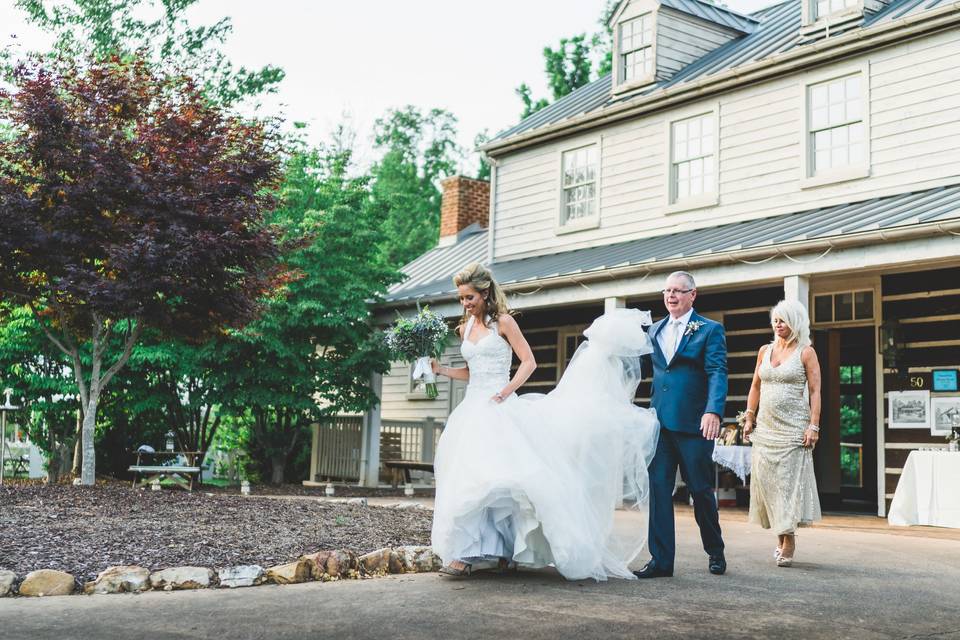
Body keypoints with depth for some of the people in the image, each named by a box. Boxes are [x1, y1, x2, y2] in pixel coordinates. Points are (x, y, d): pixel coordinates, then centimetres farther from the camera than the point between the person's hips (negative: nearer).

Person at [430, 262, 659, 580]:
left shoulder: (503, 322, -3)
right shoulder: (465, 328, 15)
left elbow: (529, 362, -5)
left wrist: (506, 391, -15)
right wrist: (439, 369, 9)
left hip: (499, 408, -6)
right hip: (473, 407, 6)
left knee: (497, 475, -13)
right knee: (469, 476, 1)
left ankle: (500, 548, -8)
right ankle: (468, 550, 7)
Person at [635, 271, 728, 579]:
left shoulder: (710, 330, 0)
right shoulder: (654, 330, 15)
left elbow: (717, 373, -10)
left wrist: (713, 411, -23)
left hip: (694, 423, -4)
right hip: (660, 422, 4)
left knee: (701, 489, 6)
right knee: (658, 488, -1)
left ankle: (715, 552, 27)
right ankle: (661, 560, 4)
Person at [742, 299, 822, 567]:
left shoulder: (806, 352, -1)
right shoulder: (765, 351, 12)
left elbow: (815, 392, -5)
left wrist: (813, 426, -12)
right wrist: (749, 418, 11)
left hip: (793, 427, -5)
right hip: (765, 426, 5)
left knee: (789, 479, -6)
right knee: (766, 480, 3)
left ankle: (789, 540, 1)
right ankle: (780, 536, 15)